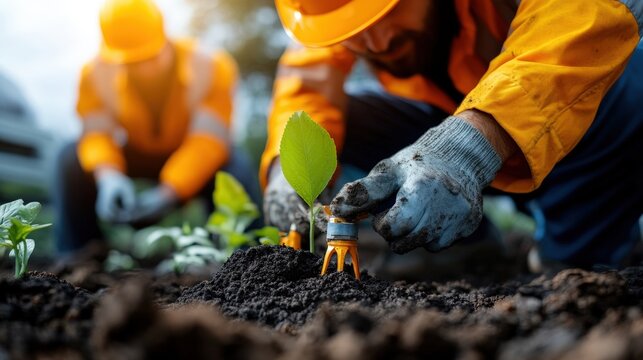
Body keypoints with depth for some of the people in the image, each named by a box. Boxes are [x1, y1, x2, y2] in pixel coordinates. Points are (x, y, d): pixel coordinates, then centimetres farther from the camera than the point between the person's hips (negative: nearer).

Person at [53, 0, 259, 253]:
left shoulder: (210, 68, -24)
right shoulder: (97, 73, -17)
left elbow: (208, 141, -30)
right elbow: (96, 134, -20)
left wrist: (168, 192, -44)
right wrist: (108, 177, -43)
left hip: (192, 166, -2)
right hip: (134, 158, 3)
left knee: (236, 167, -35)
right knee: (71, 159, -21)